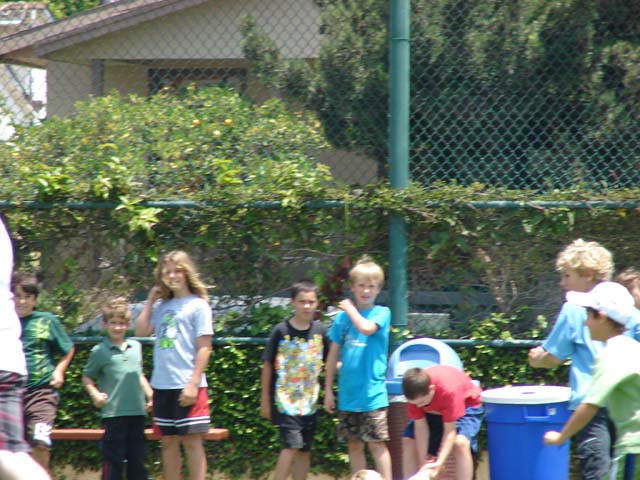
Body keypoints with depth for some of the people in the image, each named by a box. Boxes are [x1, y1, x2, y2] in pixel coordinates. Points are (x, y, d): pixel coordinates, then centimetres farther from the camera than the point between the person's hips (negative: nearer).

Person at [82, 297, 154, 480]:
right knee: (113, 459, -3)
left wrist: (150, 395, 15)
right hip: (113, 414, -4)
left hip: (137, 412, 4)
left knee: (137, 458, 10)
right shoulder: (100, 351, -2)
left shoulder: (136, 347, 11)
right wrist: (95, 394, -11)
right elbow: (87, 377, 5)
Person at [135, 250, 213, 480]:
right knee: (168, 442, 10)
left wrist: (193, 383, -14)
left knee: (192, 441, -5)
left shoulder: (197, 305, -3)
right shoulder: (162, 306, 14)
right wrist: (150, 300, 7)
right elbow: (141, 331, 3)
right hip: (162, 384, 6)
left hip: (187, 386, -6)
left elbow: (204, 348, -8)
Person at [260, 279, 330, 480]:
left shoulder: (319, 330, 2)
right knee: (292, 445, -16)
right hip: (285, 400, -4)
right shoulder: (281, 331, -7)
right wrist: (265, 399, 1)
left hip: (309, 400, 4)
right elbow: (268, 365, 0)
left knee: (304, 450, 8)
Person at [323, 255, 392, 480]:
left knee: (377, 443, -7)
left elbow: (366, 327, -23)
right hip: (348, 393, 4)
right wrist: (328, 389, 10)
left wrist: (350, 309, -6)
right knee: (354, 444, 10)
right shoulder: (343, 317, 9)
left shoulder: (382, 313, -1)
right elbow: (334, 354, 12)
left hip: (373, 392, -4)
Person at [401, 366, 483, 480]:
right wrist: (423, 463, -25)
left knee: (460, 443, -32)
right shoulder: (416, 393, -29)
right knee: (408, 441, -9)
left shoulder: (449, 391, -42)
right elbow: (420, 427, -23)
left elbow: (450, 431, -36)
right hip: (433, 408, 5)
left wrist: (439, 463, -43)